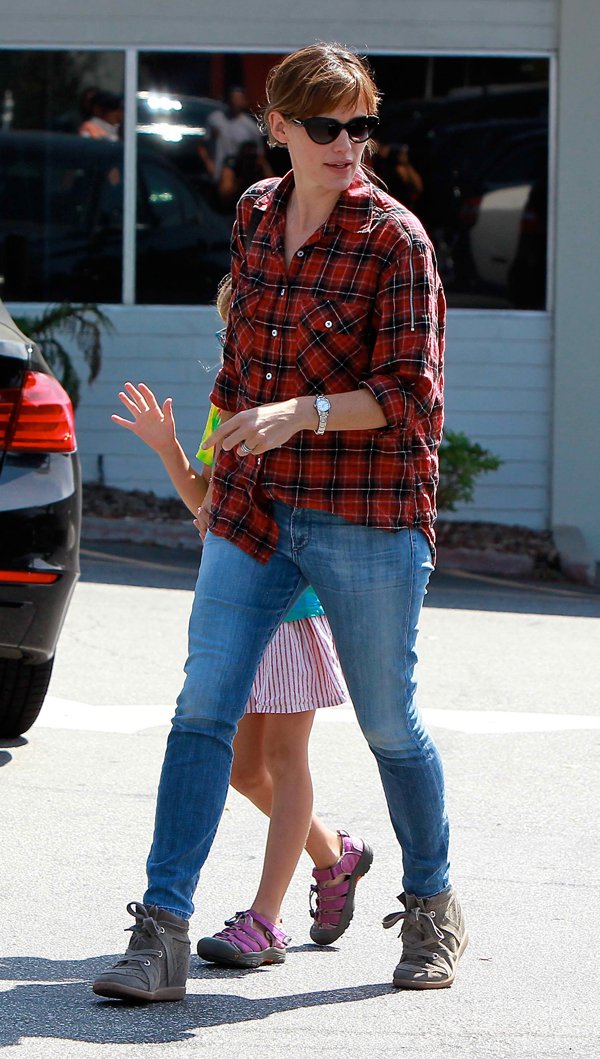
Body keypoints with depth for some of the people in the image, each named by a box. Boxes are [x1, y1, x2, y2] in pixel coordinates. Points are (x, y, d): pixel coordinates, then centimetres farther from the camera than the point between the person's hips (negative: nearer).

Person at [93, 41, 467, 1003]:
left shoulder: (394, 239, -10)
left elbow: (411, 396, -15)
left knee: (389, 724, 8)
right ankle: (162, 935, -8)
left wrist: (299, 415, -27)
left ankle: (433, 908, 29)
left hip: (366, 516, -5)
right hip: (253, 507, 5)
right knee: (203, 710, -6)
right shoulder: (256, 213, 7)